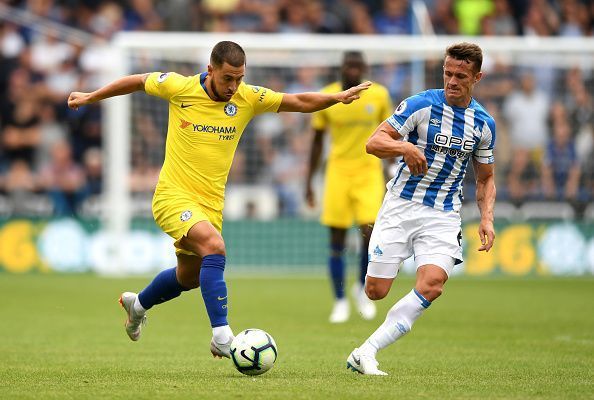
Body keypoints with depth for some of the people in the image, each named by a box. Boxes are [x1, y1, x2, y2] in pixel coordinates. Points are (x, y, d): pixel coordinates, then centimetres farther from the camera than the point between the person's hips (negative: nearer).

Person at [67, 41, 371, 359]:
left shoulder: (249, 98, -4)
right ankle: (222, 337, -31)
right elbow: (138, 82, 6)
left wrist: (337, 97, -15)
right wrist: (90, 97, 14)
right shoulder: (179, 88, -11)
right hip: (173, 196, -5)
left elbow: (301, 102, 1)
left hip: (211, 202, 5)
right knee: (214, 246, -30)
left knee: (189, 278, 21)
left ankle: (137, 304, 52)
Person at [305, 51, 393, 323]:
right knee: (337, 239, -1)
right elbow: (317, 141, 8)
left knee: (371, 233, -13)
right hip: (338, 171, 0)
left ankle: (362, 288, 12)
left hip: (369, 172, 0)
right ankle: (340, 302, 11)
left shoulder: (379, 95, 0)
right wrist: (309, 182, 7)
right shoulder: (326, 97, -1)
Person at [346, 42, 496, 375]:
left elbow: (486, 178, 17)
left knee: (432, 285, -23)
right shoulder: (420, 105, -7)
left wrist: (487, 218, 0)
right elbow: (374, 142, -11)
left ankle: (366, 352, -20)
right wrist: (405, 147, -32)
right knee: (376, 291, -7)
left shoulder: (484, 124, 5)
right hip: (401, 207, -2)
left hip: (444, 216, 2)